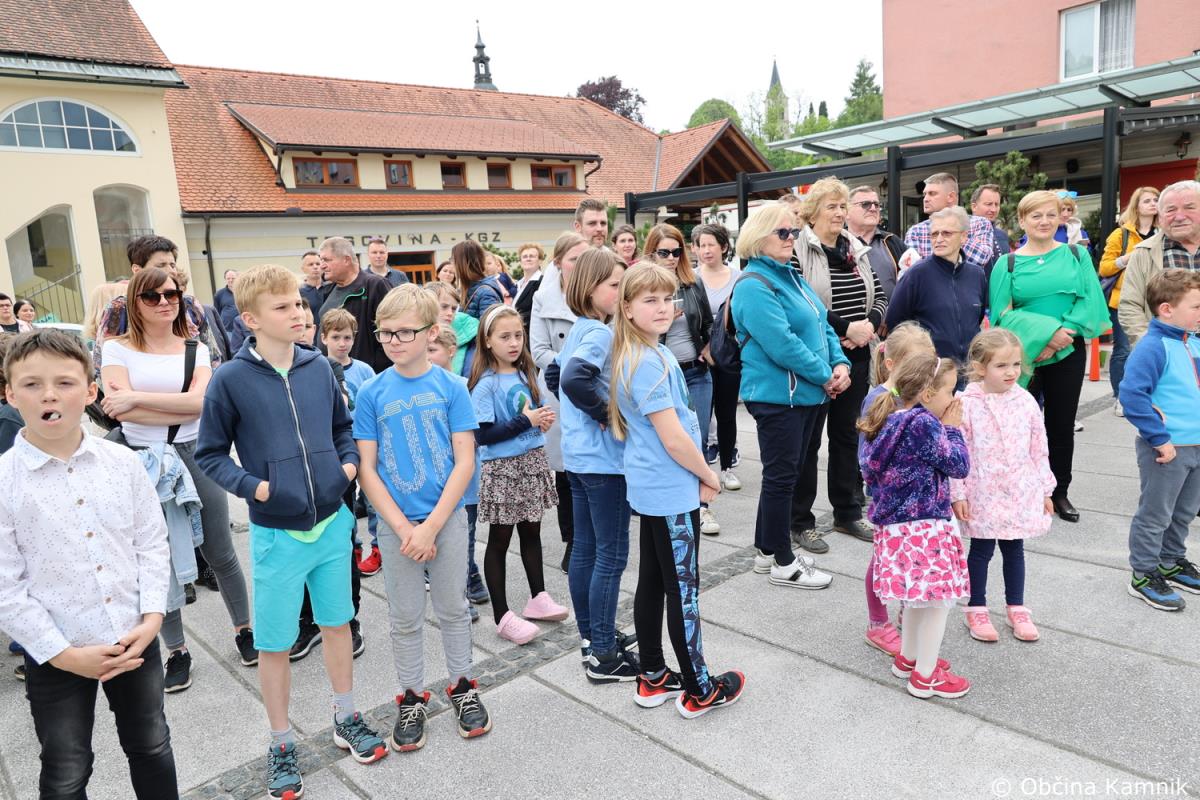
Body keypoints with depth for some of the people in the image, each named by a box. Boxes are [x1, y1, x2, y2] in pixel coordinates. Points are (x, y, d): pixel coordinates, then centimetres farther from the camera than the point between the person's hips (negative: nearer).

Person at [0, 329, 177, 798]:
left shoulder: (122, 462, -6)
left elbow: (152, 543, 0)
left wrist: (151, 618, -9)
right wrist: (65, 654, -14)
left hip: (135, 641, 2)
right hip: (56, 658, -2)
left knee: (152, 748, 20)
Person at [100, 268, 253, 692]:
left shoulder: (196, 350, 4)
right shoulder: (117, 349, 0)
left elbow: (200, 401, -14)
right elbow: (118, 408, -14)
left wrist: (137, 398, -18)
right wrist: (183, 409, -14)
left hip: (195, 458, 1)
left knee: (220, 554, 10)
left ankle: (244, 629, 29)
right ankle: (177, 651, 24)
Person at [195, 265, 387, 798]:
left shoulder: (318, 367, -1)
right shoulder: (231, 380, -11)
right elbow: (210, 455, -3)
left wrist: (349, 461, -4)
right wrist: (252, 486, -17)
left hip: (333, 522, 3)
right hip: (276, 533, -3)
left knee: (337, 622, 17)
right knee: (274, 643, 9)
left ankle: (347, 719, 37)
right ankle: (282, 744, 30)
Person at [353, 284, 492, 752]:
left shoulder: (451, 388, -7)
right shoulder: (372, 394, -4)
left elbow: (464, 462, -9)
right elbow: (366, 468, -4)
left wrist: (430, 527, -14)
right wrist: (403, 528, -12)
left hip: (447, 518, -1)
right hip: (395, 524, 1)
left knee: (452, 608, 14)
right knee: (406, 618, 14)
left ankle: (462, 686, 33)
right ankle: (411, 698, 31)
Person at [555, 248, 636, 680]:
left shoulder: (578, 329, 11)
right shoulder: (600, 333, -18)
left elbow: (565, 375, 22)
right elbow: (574, 379, -34)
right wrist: (607, 414, -20)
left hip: (579, 457, 10)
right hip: (604, 459, -9)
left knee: (585, 549, 16)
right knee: (611, 555, 0)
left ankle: (591, 637, 29)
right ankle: (604, 655, 9)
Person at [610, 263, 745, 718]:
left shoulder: (642, 355, 9)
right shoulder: (649, 362, -21)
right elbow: (674, 438, -22)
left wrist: (698, 475, 12)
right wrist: (709, 477, -7)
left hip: (651, 487, 9)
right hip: (672, 490, -9)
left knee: (653, 582, 16)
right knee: (683, 588, 3)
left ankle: (653, 678, 29)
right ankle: (699, 690, 17)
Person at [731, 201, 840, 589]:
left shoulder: (792, 277, 15)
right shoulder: (754, 286, -16)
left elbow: (821, 324, 16)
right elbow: (781, 344, -23)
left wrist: (840, 363, -1)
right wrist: (824, 375, -14)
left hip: (806, 393, 10)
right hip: (777, 395, -9)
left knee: (787, 473, 16)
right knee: (781, 476, 1)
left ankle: (768, 550, 29)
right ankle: (783, 563, 14)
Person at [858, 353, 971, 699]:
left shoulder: (890, 421, 8)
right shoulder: (923, 424, -19)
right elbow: (958, 465, -12)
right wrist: (952, 428, 0)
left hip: (897, 523, 9)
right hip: (923, 527, -9)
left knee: (918, 597, 24)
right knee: (939, 600, 4)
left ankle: (908, 659, 38)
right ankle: (925, 677, 15)